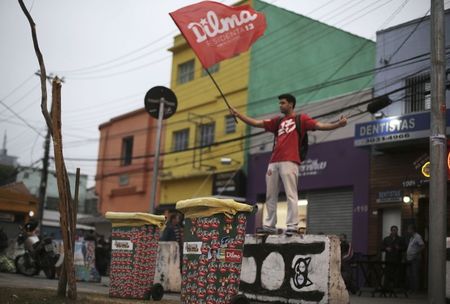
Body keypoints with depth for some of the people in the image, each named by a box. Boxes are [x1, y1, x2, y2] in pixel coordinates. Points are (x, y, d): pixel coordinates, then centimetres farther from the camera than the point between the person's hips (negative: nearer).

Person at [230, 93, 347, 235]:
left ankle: (292, 226, -12)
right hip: (274, 162, 7)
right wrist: (238, 115, 19)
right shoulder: (277, 121, 24)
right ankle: (269, 225, 11)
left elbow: (319, 125, -3)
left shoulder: (301, 119, 9)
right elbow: (256, 123, 24)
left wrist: (337, 124, -18)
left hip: (289, 162, -6)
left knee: (291, 195, -11)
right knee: (270, 196, 6)